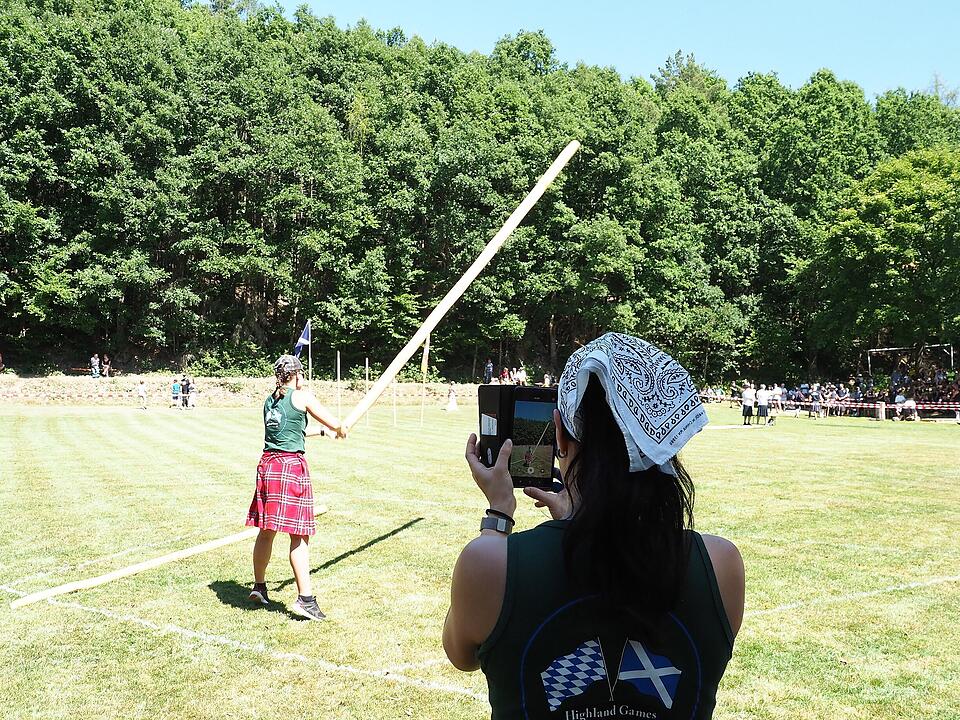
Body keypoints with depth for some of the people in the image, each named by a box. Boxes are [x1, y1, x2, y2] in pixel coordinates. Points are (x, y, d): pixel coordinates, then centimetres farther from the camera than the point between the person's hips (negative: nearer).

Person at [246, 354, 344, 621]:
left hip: (267, 464, 6)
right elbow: (334, 424, -2)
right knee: (299, 536, -4)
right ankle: (305, 598, -5)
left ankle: (259, 587, 30)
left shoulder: (269, 400, 13)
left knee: (266, 531, 17)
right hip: (292, 466, -6)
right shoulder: (302, 396, -5)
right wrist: (341, 431, 21)